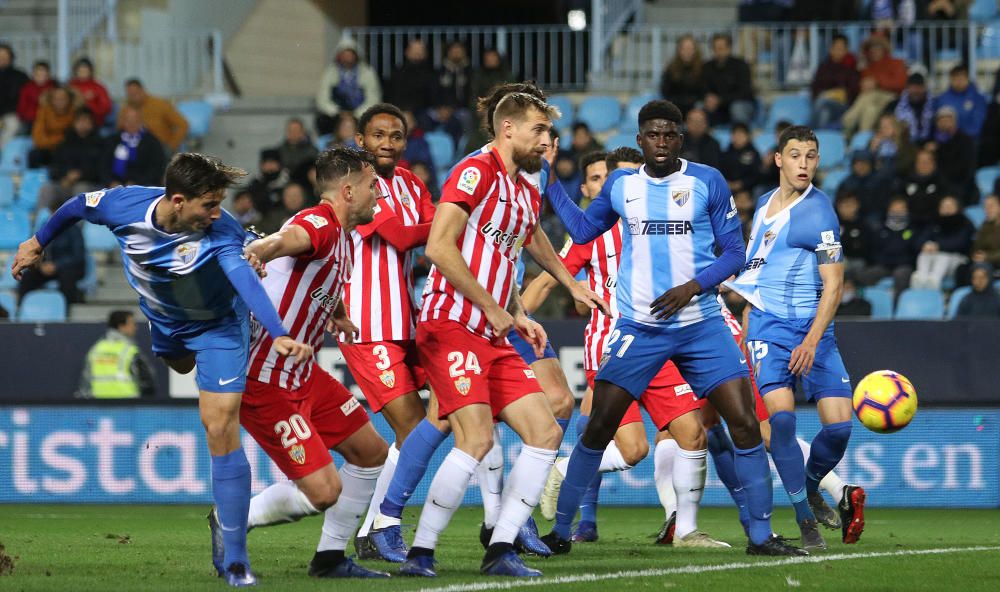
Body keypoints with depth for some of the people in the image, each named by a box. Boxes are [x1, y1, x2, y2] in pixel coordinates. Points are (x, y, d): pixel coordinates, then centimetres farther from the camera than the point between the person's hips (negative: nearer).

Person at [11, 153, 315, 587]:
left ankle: (235, 559, -11)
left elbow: (246, 280, -55)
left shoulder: (221, 232, -38)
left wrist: (279, 334, -70)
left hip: (217, 324, -5)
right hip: (164, 319, 5)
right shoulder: (124, 207, -28)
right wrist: (38, 243, 9)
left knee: (220, 428, -14)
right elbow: (79, 206, -6)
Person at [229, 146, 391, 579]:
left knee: (371, 453, 14)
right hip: (266, 381, -11)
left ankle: (330, 558, 25)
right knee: (324, 490, -13)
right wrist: (255, 254, -64)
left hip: (303, 374, 11)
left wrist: (339, 316, 44)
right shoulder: (320, 224, -20)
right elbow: (288, 239, -46)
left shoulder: (343, 237, 11)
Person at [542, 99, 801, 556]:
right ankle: (559, 531, 9)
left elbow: (734, 251, 1)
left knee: (745, 424, -9)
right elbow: (582, 231, 23)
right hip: (639, 327, 1)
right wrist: (549, 182, 16)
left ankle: (760, 535, 1)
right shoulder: (621, 185, 8)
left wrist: (693, 287, -13)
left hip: (702, 326, -1)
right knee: (598, 429, -3)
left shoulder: (708, 182, 1)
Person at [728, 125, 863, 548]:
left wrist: (811, 342, -20)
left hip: (813, 328, -3)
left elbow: (833, 284, -12)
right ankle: (805, 520, -9)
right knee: (781, 417, -18)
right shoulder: (765, 204, 11)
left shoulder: (818, 212, -8)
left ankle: (811, 488, 20)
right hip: (768, 326, 3)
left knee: (839, 424, -12)